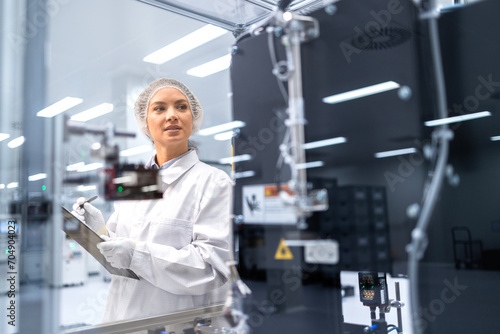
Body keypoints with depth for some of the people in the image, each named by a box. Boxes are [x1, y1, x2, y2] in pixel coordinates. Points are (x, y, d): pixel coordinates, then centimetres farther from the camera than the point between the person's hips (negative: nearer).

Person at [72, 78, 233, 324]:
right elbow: (117, 255, 13)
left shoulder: (214, 182, -10)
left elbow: (214, 267, -17)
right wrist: (99, 229, -6)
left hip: (176, 322, -4)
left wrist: (138, 254, -22)